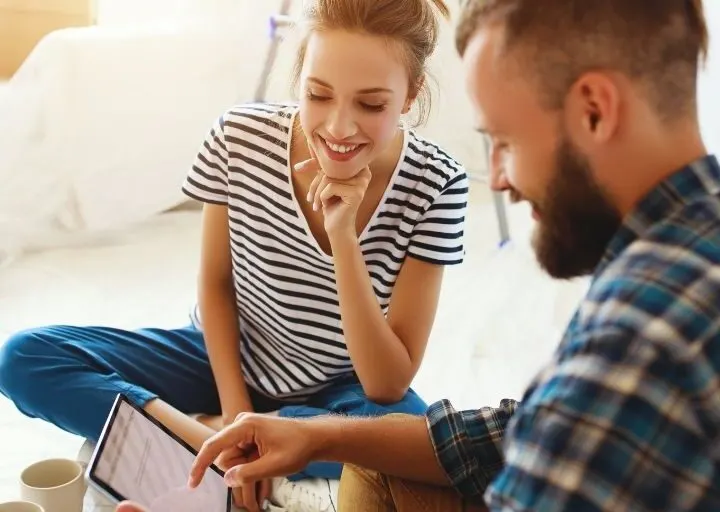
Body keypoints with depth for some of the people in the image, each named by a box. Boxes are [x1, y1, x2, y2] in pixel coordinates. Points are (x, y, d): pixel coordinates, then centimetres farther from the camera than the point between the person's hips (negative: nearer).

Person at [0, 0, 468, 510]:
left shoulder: (435, 185, -24)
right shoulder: (240, 137, -19)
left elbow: (387, 386, -24)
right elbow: (215, 284, -3)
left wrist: (343, 238, -34)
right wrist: (235, 414, -14)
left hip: (341, 393, -1)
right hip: (228, 361, 2)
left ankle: (205, 431, -16)